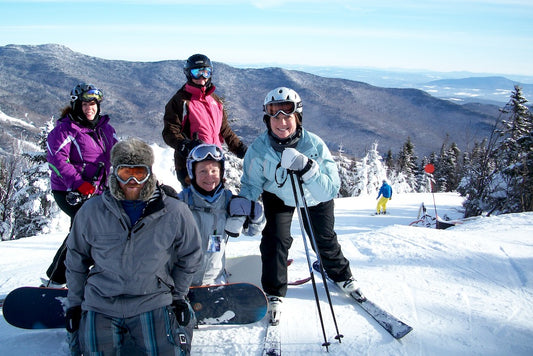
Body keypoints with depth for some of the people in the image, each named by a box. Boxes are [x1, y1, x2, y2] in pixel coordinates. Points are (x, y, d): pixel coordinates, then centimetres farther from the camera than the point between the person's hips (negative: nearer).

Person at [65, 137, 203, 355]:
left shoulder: (174, 213, -5)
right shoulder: (91, 212, -1)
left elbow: (190, 257, 10)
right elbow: (76, 261, 13)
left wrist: (178, 296, 9)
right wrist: (74, 304, 15)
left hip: (153, 303, -1)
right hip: (101, 306, 1)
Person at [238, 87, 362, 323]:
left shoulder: (315, 145, -35)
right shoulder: (259, 149, -31)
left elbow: (330, 191, -39)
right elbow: (250, 185, -16)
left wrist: (308, 169, -55)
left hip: (315, 197, 0)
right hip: (278, 196, 0)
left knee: (325, 239, 13)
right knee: (276, 239, -14)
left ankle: (341, 275, 43)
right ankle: (274, 293, 8)